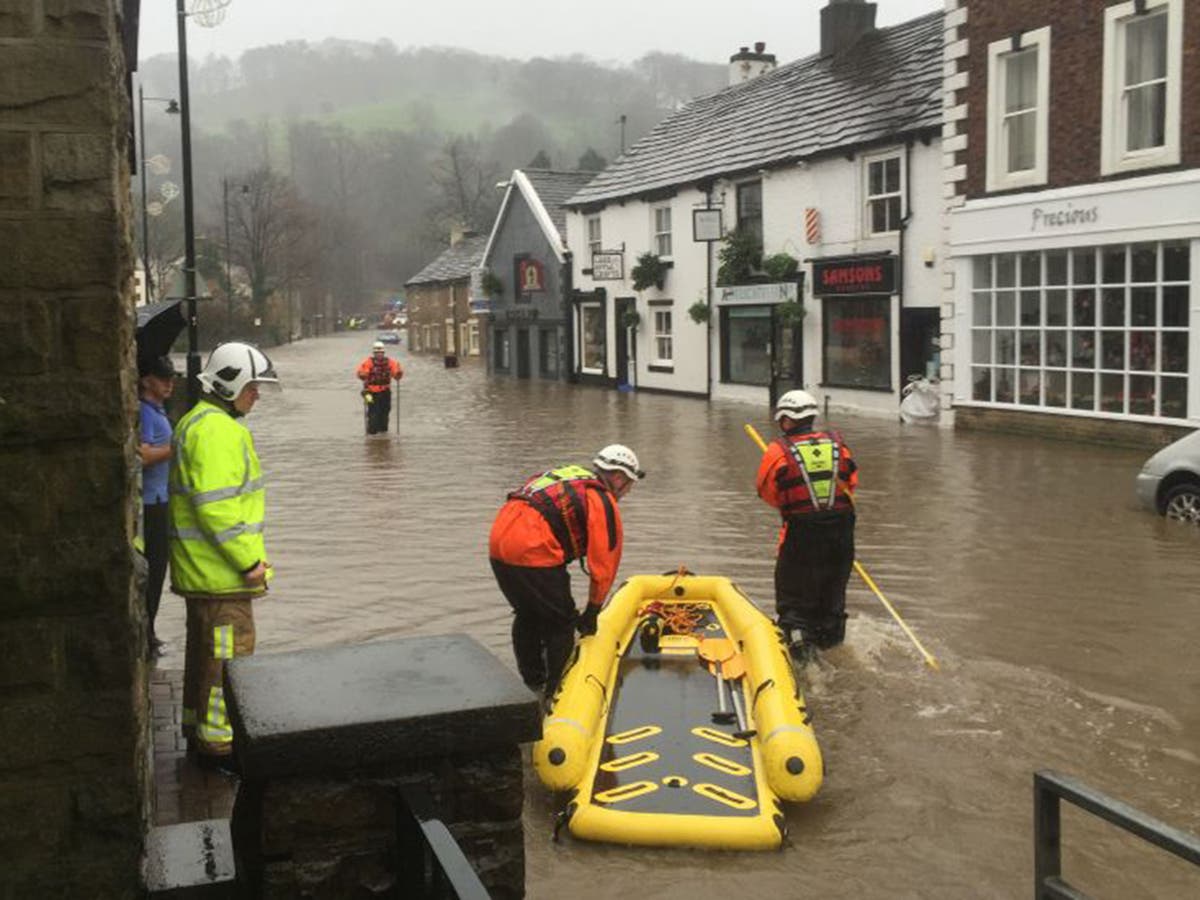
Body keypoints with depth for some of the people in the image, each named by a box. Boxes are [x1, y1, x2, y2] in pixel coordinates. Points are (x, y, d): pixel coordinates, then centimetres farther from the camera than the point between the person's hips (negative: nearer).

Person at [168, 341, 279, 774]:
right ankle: (218, 745, 3)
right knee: (228, 653, -4)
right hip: (222, 569, -11)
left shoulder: (198, 423, 15)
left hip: (202, 569, 11)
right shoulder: (216, 431, -20)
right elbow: (216, 507, -27)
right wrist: (248, 561, -21)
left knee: (205, 649, 21)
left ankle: (198, 728, 34)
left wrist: (247, 557, 21)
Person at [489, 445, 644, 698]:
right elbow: (603, 563, -1)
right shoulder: (602, 502, 0)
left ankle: (532, 682, 37)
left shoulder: (567, 475, 24)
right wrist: (592, 611, 10)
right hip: (532, 552, -9)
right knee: (561, 623, 8)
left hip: (498, 540, 9)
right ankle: (557, 692, 14)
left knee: (528, 615, 25)